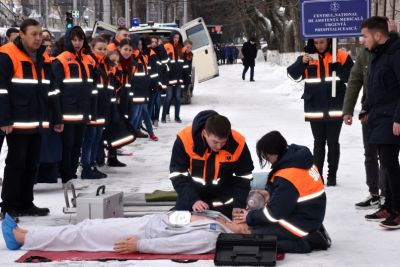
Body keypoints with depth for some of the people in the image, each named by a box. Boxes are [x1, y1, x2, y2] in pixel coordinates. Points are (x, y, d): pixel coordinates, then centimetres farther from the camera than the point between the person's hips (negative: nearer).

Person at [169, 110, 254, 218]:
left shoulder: (237, 144, -23)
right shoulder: (185, 139, -27)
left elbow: (243, 177, -9)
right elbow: (177, 175, -20)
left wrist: (238, 206, -17)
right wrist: (193, 200, -30)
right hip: (191, 193, 0)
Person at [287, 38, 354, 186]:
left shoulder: (341, 56, -3)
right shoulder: (308, 57, 3)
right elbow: (293, 74, -3)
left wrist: (337, 67, -20)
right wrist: (302, 62, -20)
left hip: (335, 109, -2)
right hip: (315, 109, 2)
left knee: (333, 142, 6)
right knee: (318, 143, 11)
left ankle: (332, 175, 16)